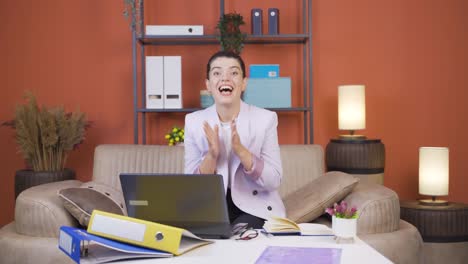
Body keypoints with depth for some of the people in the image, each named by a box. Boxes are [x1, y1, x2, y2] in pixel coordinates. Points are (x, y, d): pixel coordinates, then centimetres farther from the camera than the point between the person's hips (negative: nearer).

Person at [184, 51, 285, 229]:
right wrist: (211, 155, -22)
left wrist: (240, 150, -25)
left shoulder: (266, 118, -7)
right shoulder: (193, 121, -3)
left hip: (256, 208, -1)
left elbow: (274, 181, -11)